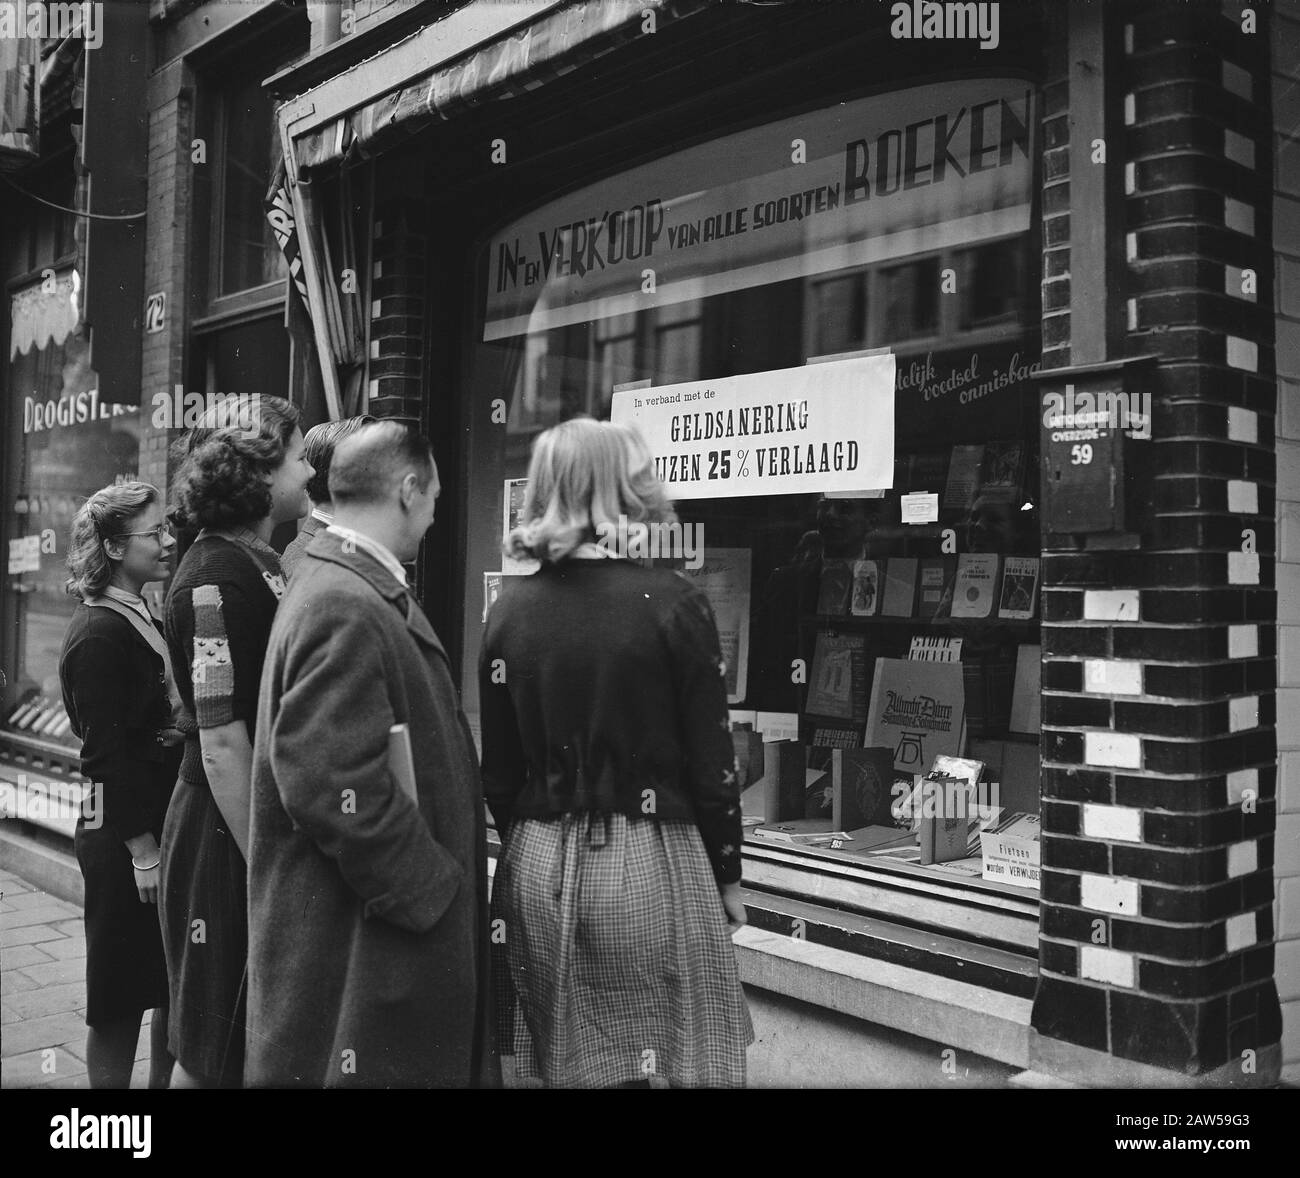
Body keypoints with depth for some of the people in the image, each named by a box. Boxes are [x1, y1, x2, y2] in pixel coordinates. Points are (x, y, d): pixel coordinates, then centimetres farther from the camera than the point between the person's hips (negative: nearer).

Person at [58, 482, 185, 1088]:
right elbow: (109, 753, -19)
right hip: (124, 838, -8)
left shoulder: (146, 622, 11)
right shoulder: (99, 634, -15)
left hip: (164, 822, 8)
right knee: (120, 996, 5)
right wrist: (142, 851, -20)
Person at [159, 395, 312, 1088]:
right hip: (229, 841, -9)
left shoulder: (258, 564, 11)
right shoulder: (217, 577, -18)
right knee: (214, 1056, 5)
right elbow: (221, 746, -21)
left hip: (261, 831, 9)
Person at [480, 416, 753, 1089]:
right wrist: (727, 876, 4)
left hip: (538, 871, 4)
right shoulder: (672, 604, -10)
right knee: (678, 1063, 9)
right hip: (649, 865, -4)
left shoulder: (511, 611, 1)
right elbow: (711, 763, -8)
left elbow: (498, 775, 5)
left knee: (571, 1068, 16)